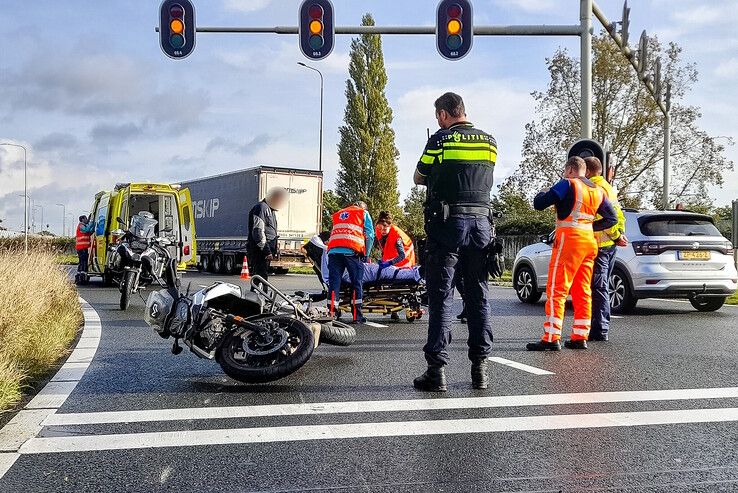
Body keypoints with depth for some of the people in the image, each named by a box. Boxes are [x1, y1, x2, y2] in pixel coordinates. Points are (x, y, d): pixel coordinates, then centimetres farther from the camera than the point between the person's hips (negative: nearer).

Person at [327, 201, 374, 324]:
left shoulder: (337, 214, 32)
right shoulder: (364, 213, 21)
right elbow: (370, 235, 12)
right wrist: (365, 254, 18)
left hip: (333, 250, 3)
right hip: (352, 250, -3)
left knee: (334, 282, 3)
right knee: (357, 283, 4)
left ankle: (331, 314, -3)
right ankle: (357, 316, 3)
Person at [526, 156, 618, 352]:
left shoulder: (567, 184, -5)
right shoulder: (597, 191, 17)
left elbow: (539, 204, -10)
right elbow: (612, 218, 20)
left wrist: (543, 193, 11)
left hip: (569, 240, -7)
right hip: (589, 242, 8)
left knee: (556, 290, -8)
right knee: (582, 291, 10)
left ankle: (552, 338, -12)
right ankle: (580, 337, 12)